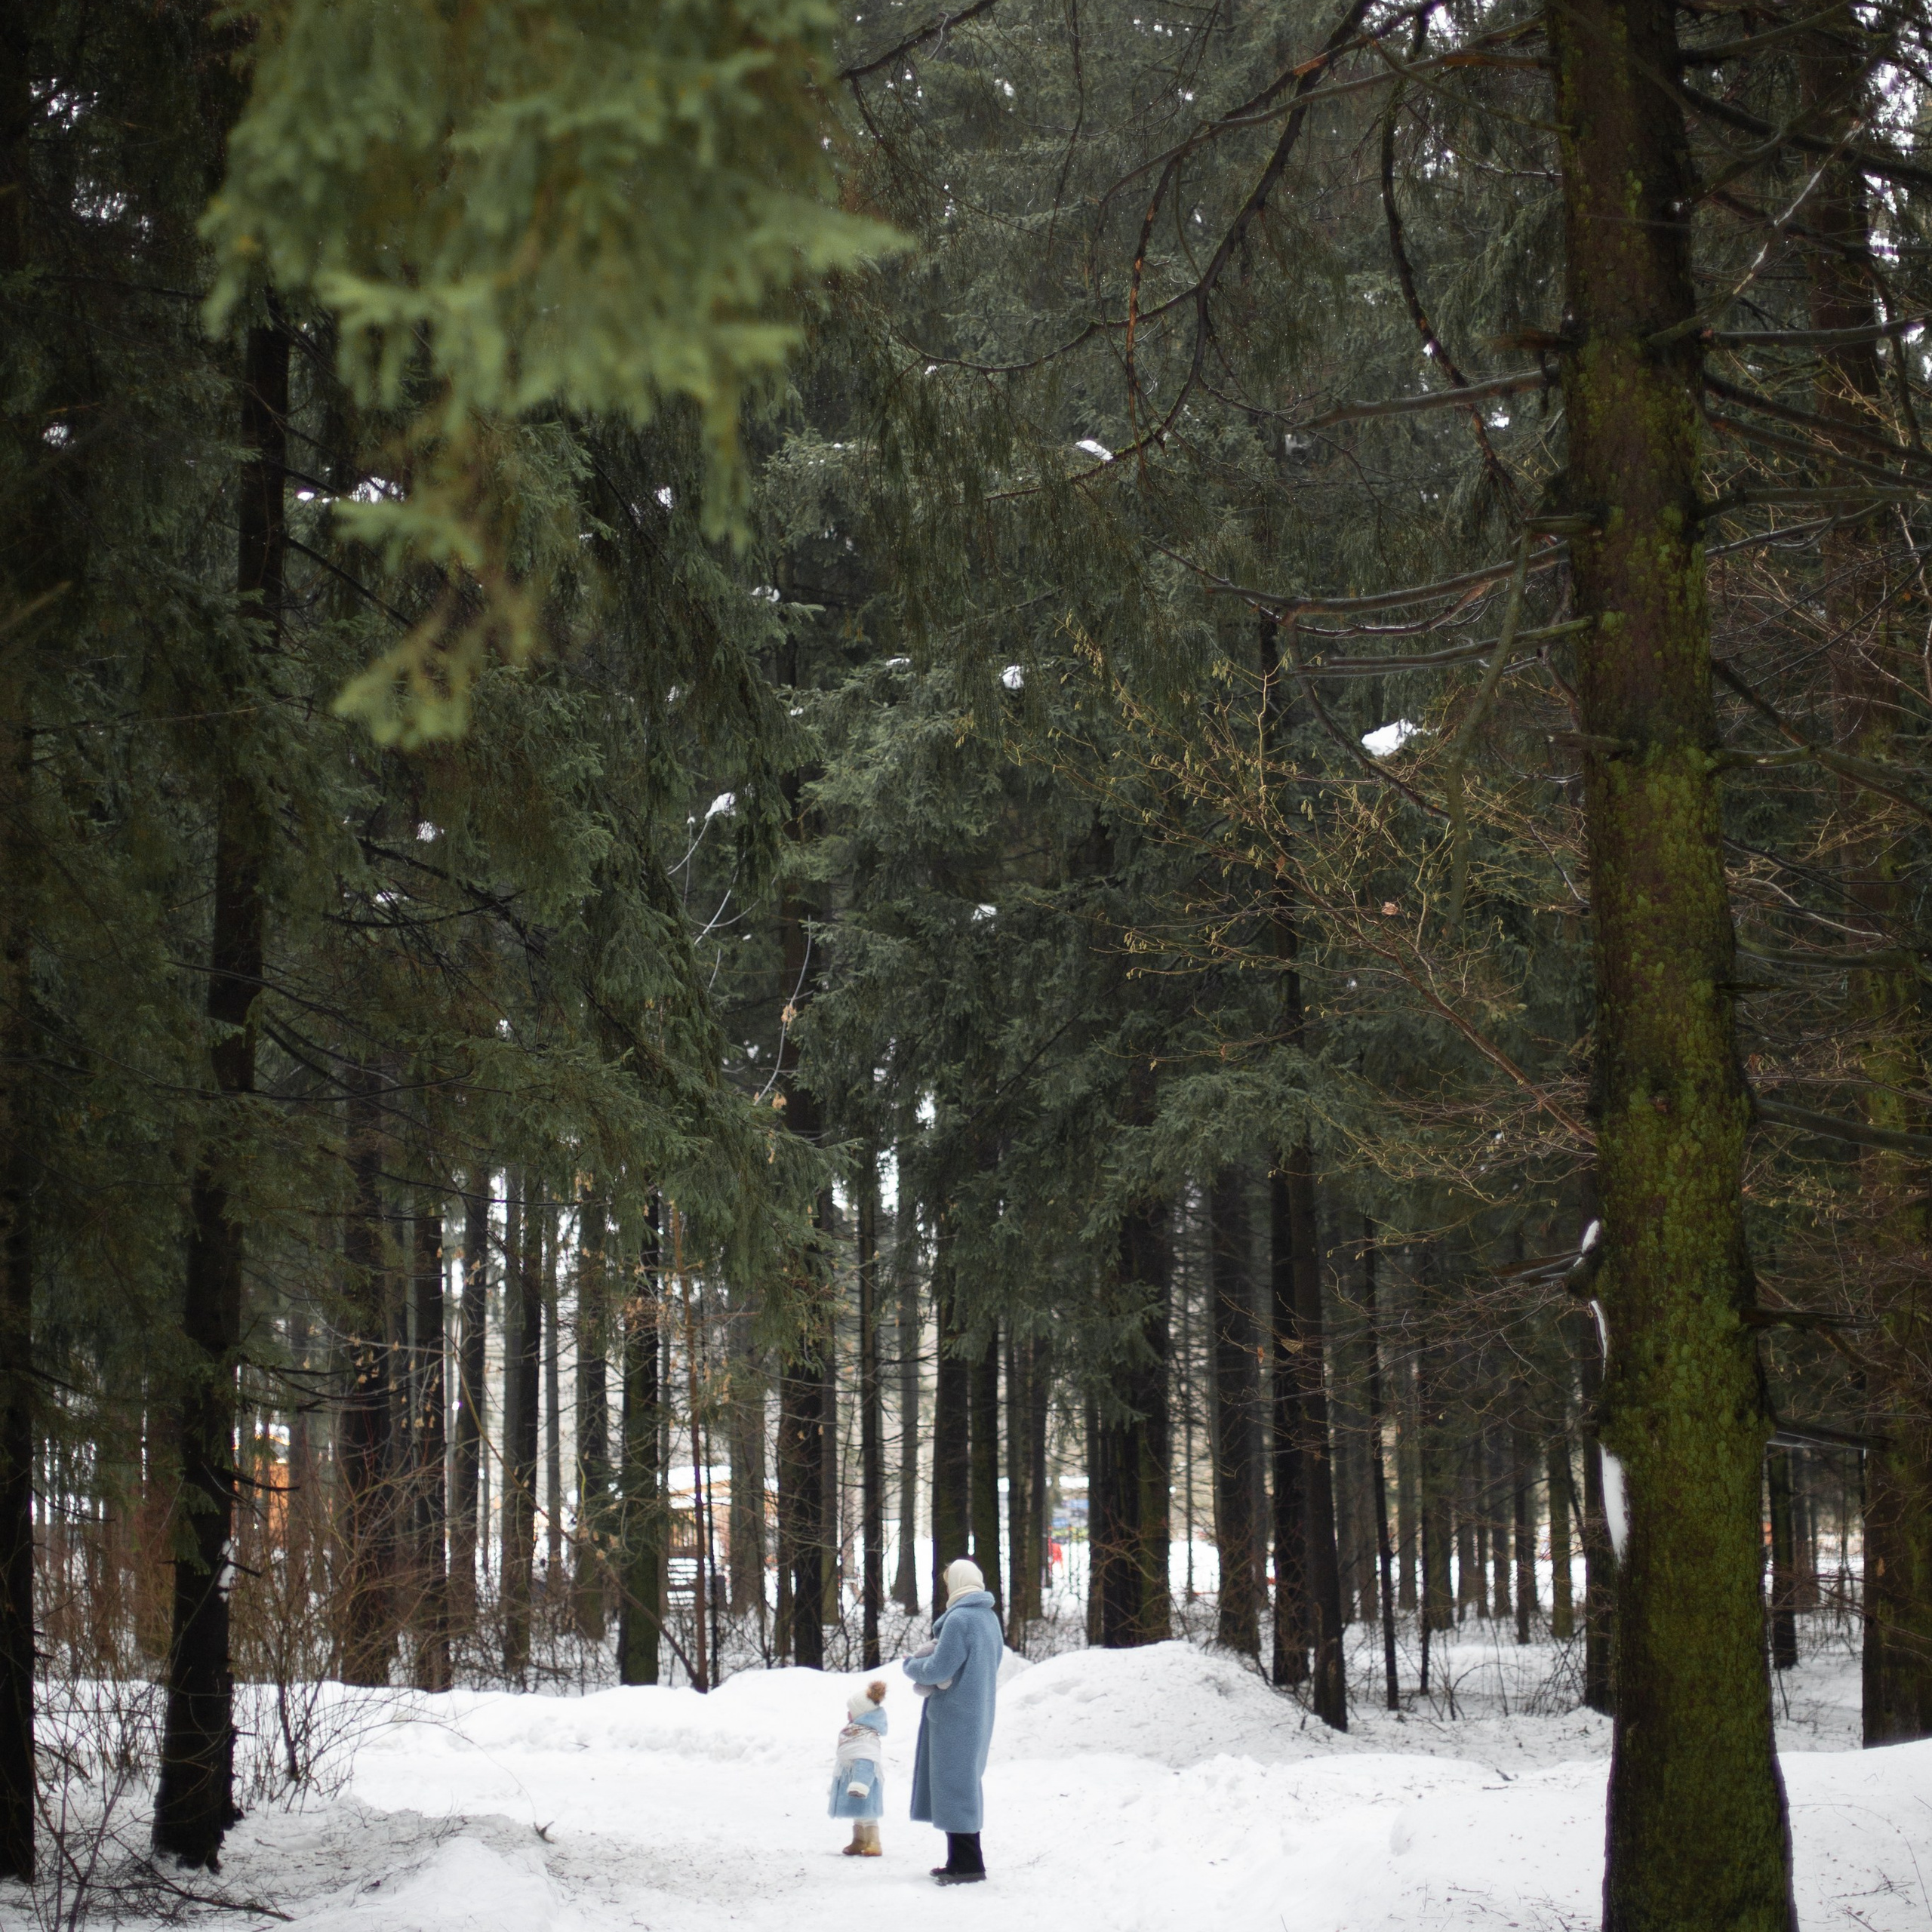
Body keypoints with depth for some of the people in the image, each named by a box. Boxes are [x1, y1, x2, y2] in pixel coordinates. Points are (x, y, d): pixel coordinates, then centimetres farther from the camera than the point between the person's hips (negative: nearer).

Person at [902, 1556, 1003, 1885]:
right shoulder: (989, 1617, 10)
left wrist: (911, 1665, 3)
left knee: (954, 1784, -4)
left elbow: (939, 1669, -19)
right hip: (978, 1711, 9)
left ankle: (967, 1864, -3)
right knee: (965, 1782, 16)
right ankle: (962, 1861, 21)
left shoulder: (959, 1619, -18)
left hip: (954, 1713, -9)